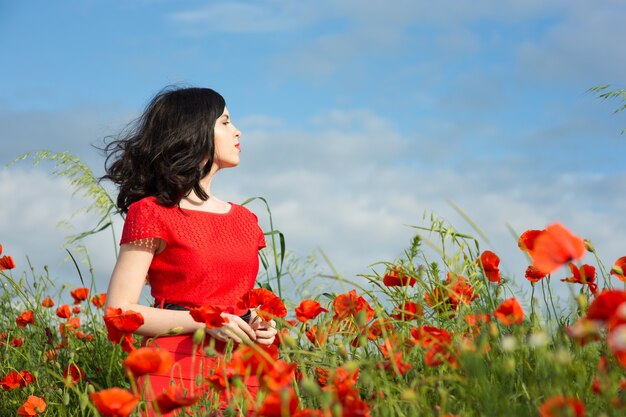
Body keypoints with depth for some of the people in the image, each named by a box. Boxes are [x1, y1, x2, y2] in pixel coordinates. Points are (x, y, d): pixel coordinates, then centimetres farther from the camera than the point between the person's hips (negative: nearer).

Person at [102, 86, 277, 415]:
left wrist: (259, 325, 2)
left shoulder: (244, 220, 14)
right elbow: (118, 311, -10)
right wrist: (204, 322, -17)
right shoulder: (152, 214, -4)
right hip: (176, 371, -5)